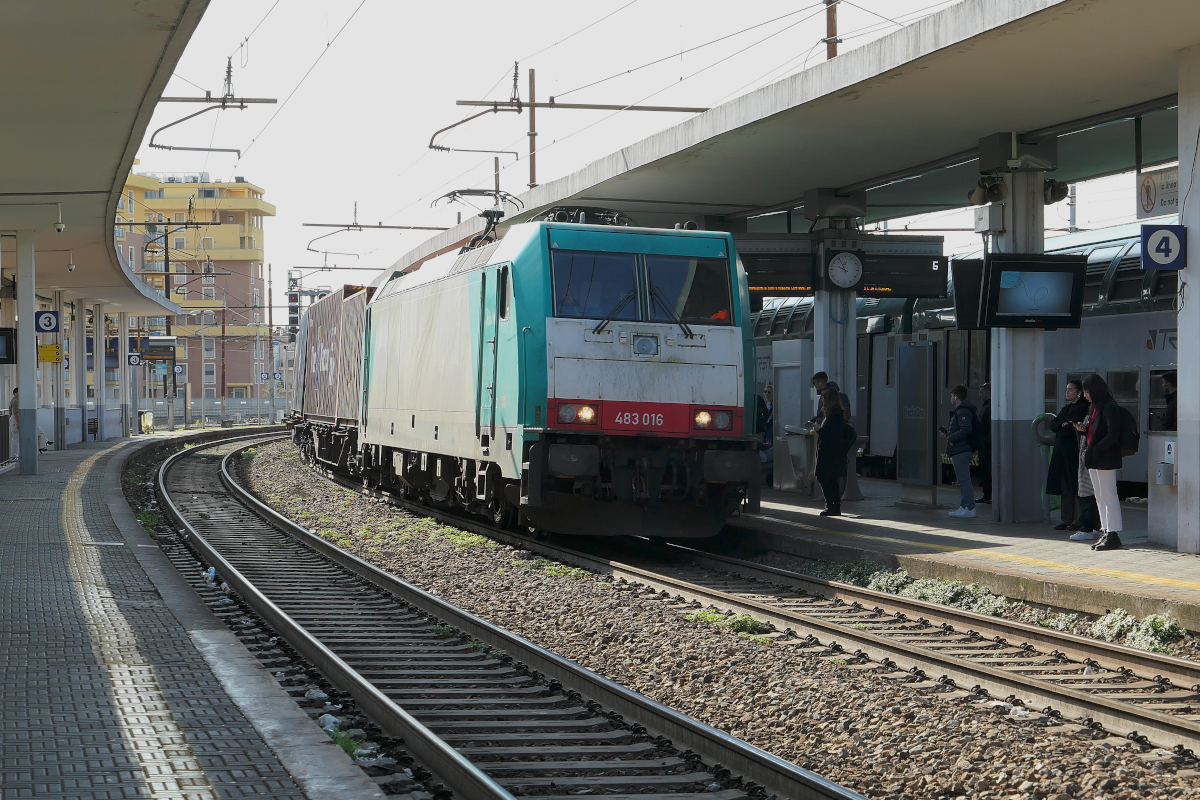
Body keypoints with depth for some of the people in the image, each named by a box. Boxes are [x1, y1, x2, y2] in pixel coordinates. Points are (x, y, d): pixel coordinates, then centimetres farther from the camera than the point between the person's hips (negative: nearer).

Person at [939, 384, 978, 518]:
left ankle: (970, 508, -12)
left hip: (961, 451, -12)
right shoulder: (960, 410, 19)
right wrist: (947, 432, 18)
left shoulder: (962, 411, -15)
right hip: (960, 451, 12)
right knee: (962, 480, 14)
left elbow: (966, 430, -26)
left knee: (964, 479, -11)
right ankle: (963, 507, 18)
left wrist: (951, 438, -17)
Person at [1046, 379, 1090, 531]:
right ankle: (1067, 519, 9)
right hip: (1062, 453, 8)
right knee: (1064, 488, 7)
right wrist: (1063, 426, -8)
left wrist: (1059, 431, 2)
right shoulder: (1066, 408, 20)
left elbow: (1070, 429, -16)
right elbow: (1052, 424, 11)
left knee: (1076, 487, -7)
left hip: (1074, 452, -8)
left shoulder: (1083, 408, -8)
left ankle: (1078, 520, -4)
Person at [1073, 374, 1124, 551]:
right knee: (1100, 498, 12)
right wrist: (1084, 430, 4)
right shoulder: (1095, 408, 16)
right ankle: (1106, 532, 16)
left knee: (1108, 497, -6)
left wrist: (1095, 450, -19)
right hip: (1093, 460, 10)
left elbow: (1113, 435, -20)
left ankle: (1113, 534, -3)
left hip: (1106, 460, -10)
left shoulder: (1110, 408, -14)